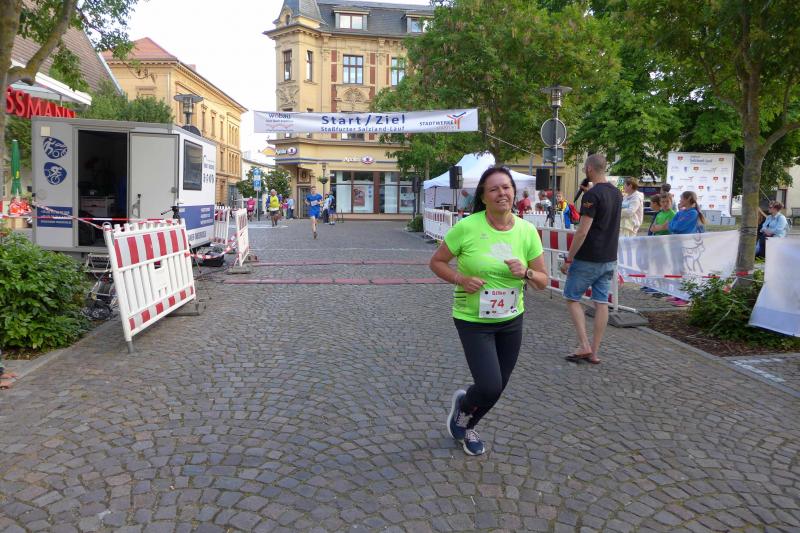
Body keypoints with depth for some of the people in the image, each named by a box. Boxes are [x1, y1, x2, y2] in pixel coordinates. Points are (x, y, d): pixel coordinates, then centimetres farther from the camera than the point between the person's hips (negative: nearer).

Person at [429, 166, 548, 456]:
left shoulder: (527, 231, -6)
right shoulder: (467, 227, -17)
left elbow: (543, 280, 1)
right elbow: (436, 262, -5)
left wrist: (525, 273, -21)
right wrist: (461, 279, -22)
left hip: (511, 320, 5)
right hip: (473, 320, -4)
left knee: (497, 388, 16)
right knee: (490, 387, -12)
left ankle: (467, 425, 47)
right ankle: (462, 403, 26)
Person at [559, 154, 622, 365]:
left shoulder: (592, 195, -17)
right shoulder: (617, 193, 10)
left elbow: (582, 231, -20)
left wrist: (568, 259, -14)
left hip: (588, 259, -7)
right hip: (609, 258, 7)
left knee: (572, 298, 6)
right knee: (601, 302, 7)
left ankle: (584, 346, 1)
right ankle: (594, 352, 12)